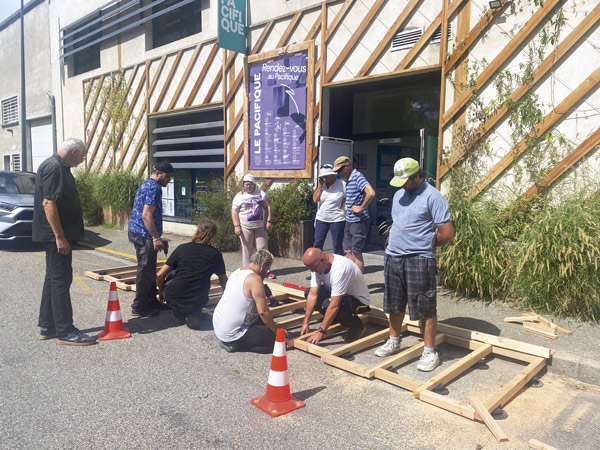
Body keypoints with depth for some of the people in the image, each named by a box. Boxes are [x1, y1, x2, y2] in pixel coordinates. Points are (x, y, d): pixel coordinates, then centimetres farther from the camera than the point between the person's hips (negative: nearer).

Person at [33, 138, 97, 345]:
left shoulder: (60, 167, 15)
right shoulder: (53, 167, -16)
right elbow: (48, 203, -23)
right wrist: (59, 237, -23)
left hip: (59, 235, 11)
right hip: (57, 235, -11)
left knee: (54, 278, 14)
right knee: (60, 280, -6)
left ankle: (47, 327, 24)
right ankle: (65, 332, 1)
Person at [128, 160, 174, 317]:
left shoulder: (147, 184, 18)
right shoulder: (153, 188, -16)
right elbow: (146, 215, -24)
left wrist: (157, 237, 25)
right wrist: (156, 238, -21)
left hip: (137, 232, 11)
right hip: (144, 235, -11)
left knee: (149, 270, 17)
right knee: (146, 270, -3)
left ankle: (152, 301, 27)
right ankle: (139, 306, 6)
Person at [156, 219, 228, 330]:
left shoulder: (182, 248, -1)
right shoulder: (215, 254, 2)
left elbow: (160, 275, 0)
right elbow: (224, 281, 14)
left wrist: (161, 293, 20)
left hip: (173, 299, 0)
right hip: (198, 303, 1)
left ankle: (180, 313, 20)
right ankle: (193, 315, 7)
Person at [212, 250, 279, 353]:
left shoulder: (236, 272, 9)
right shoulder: (255, 279, -20)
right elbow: (263, 311, -21)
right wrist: (277, 330, -7)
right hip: (231, 334, -10)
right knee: (275, 338, -8)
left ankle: (227, 342, 9)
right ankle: (234, 344, -5)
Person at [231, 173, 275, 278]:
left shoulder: (261, 194, 6)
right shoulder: (239, 196, -1)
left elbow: (268, 207, 6)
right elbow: (234, 212, -4)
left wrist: (268, 221, -2)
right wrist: (236, 226, -11)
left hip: (260, 226, 2)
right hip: (245, 227, -2)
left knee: (262, 248, 3)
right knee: (247, 249, 3)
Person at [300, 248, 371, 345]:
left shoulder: (340, 268, -36)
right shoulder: (317, 265, -11)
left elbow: (334, 306, -37)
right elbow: (313, 295, -9)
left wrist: (320, 332, -33)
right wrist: (305, 322, -13)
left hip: (359, 300, -8)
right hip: (337, 295, 8)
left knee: (327, 304, -34)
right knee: (308, 293, -7)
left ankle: (357, 325, -9)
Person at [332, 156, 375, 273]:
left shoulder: (357, 177, -15)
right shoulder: (348, 179, 13)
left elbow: (371, 193, -30)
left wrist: (361, 208, -20)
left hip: (359, 221, -9)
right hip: (349, 221, 9)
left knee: (357, 254, -1)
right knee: (348, 251, 14)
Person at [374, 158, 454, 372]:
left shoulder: (433, 197, -11)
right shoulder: (398, 195, 13)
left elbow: (447, 233, -12)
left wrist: (423, 246, 0)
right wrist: (392, 245, 9)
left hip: (419, 261, -7)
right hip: (393, 258, 7)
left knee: (425, 308, 1)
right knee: (395, 304, 17)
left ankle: (429, 352, 14)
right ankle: (393, 341, 34)